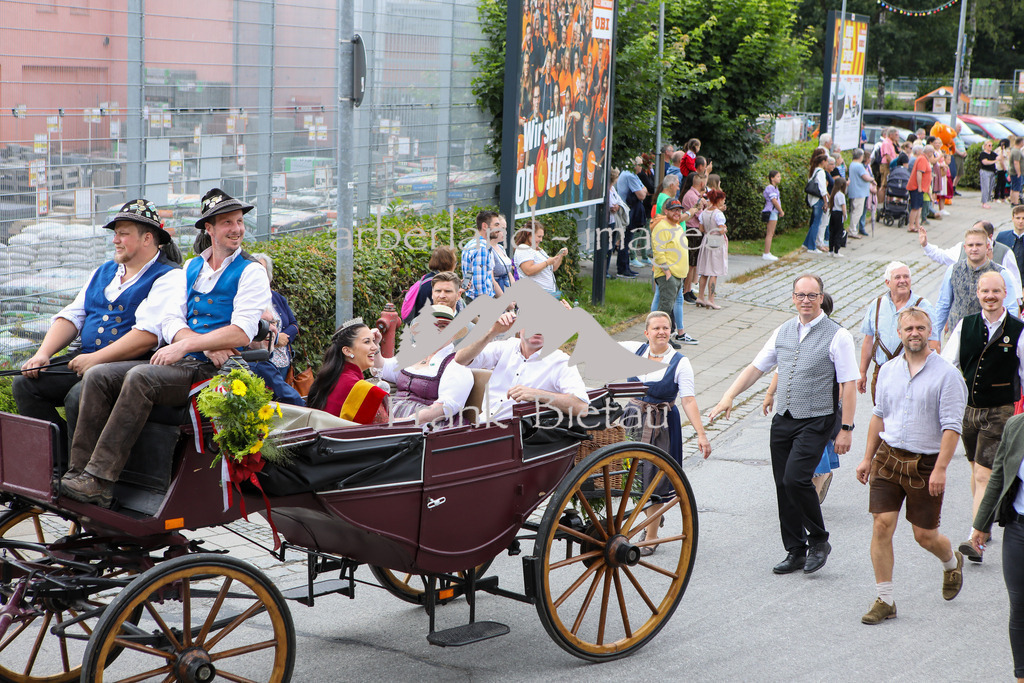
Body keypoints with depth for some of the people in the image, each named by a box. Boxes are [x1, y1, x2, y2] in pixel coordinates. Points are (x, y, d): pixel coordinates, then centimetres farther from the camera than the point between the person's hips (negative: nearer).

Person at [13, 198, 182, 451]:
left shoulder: (169, 277, -5)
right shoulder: (103, 273, 22)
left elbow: (148, 334, -18)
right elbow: (71, 316, 18)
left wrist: (96, 359, -20)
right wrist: (43, 353, 0)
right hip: (85, 358, 8)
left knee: (79, 397, -32)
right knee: (25, 383, -8)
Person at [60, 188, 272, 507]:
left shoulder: (251, 272, 1)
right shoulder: (192, 267, 20)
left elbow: (241, 334, -12)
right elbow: (170, 320, 8)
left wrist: (186, 344, -18)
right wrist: (208, 345, -12)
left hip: (211, 371, -7)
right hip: (177, 362, 7)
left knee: (140, 378, -31)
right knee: (98, 375, -12)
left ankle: (99, 481, -34)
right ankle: (79, 471, -17)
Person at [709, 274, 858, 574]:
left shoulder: (837, 336, -6)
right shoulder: (783, 332, 11)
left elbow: (849, 385, -7)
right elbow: (755, 367, 15)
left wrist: (845, 429, -12)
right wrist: (729, 397, 4)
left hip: (816, 422, -6)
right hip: (783, 419, 6)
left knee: (795, 478, -19)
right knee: (783, 485, 5)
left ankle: (818, 541, 1)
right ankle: (796, 552, 17)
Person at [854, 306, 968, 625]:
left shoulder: (946, 374, -9)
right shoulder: (888, 370, 7)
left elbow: (951, 426, -12)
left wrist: (940, 469, -19)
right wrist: (868, 457, 16)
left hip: (926, 464, -4)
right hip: (888, 457, 4)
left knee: (925, 536, 4)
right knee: (881, 525, -7)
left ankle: (952, 562, 39)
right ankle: (884, 601, 2)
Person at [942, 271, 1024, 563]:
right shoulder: (965, 325, 2)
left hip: (1000, 413, -4)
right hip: (968, 409, 4)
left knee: (984, 475, -11)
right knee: (976, 470, 18)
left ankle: (976, 541, -14)